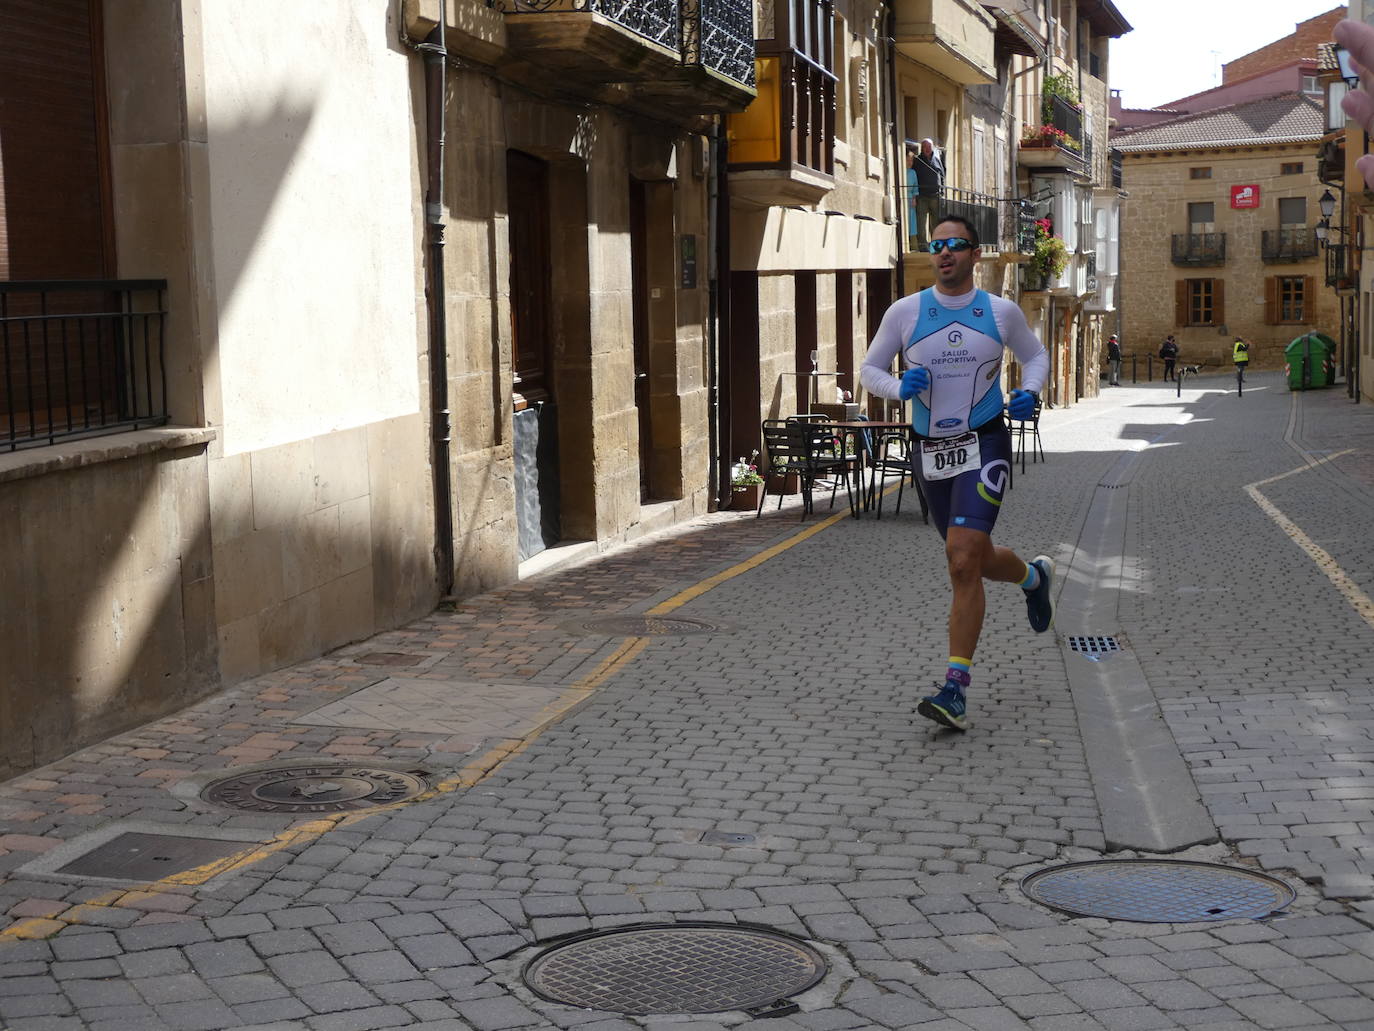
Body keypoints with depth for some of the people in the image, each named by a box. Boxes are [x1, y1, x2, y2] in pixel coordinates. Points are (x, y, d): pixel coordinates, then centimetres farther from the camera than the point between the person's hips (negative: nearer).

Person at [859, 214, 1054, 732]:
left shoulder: (1001, 312, 0)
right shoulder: (906, 311, 1)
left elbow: (1035, 355, 17)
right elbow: (869, 369, 8)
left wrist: (1029, 391, -4)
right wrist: (899, 388, -13)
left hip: (984, 445, -3)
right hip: (930, 451, 3)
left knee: (963, 562, -18)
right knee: (973, 560, 15)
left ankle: (956, 689, -13)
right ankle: (1034, 575, 51)